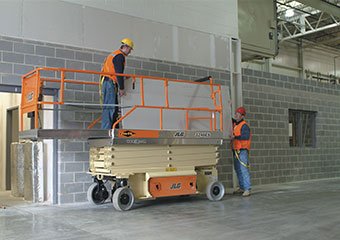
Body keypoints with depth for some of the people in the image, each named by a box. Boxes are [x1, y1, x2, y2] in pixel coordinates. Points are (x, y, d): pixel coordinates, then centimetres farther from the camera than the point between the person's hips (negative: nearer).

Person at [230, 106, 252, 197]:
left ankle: (247, 189, -12)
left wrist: (235, 137, -30)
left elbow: (246, 136, -26)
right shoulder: (235, 123, 15)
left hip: (242, 151, -9)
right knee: (238, 170, 11)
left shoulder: (244, 125, -11)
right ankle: (241, 188, 19)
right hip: (236, 151, 9)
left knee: (244, 170, -12)